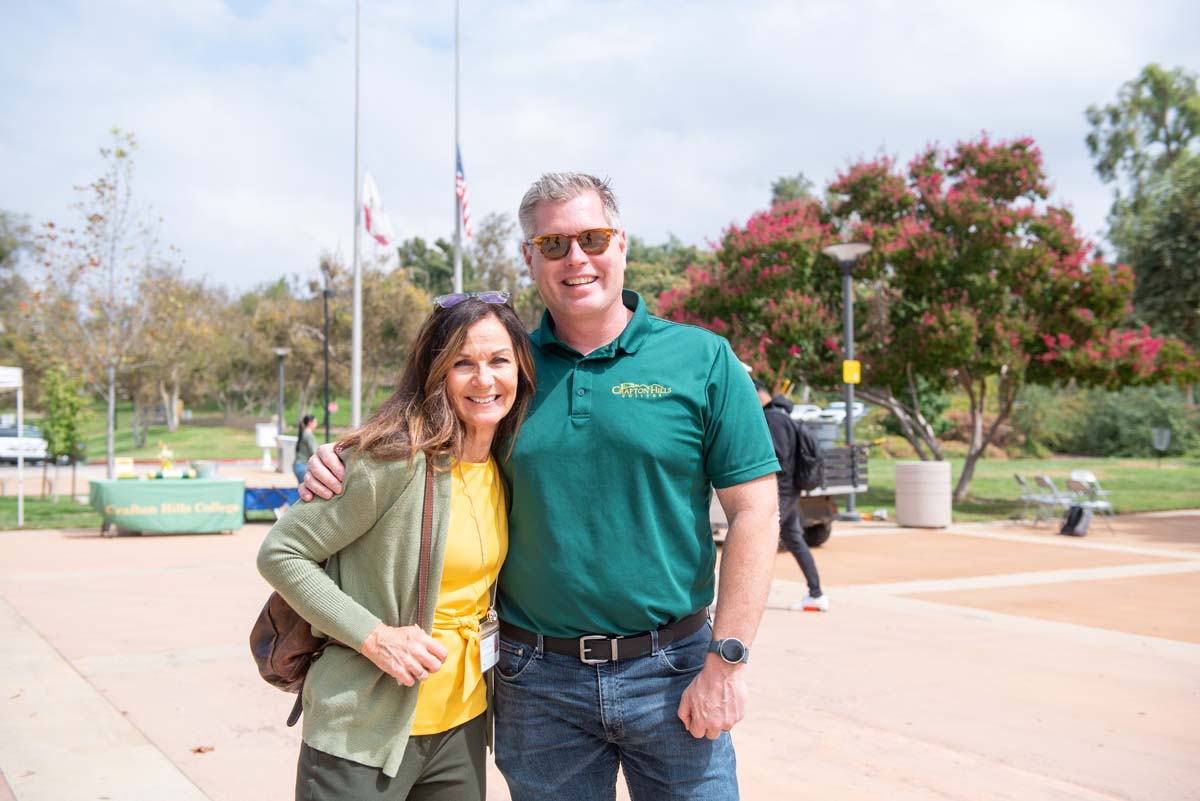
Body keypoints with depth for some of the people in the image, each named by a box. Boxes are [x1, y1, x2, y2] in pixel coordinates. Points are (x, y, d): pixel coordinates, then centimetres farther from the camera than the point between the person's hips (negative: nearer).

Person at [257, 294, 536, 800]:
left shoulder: (505, 467, 3)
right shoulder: (394, 460, -18)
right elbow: (280, 554, -14)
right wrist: (373, 635, -21)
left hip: (464, 725, 6)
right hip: (365, 735, -6)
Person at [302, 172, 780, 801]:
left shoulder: (703, 360, -3)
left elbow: (753, 511, -5)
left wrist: (726, 660, -10)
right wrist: (339, 467, -6)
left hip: (669, 672, -1)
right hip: (538, 679, 2)